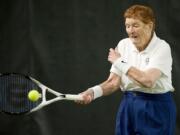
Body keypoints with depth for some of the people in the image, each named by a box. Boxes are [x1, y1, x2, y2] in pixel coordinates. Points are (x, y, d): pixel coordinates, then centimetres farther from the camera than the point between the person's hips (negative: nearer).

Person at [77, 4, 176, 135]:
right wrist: (93, 92, -21)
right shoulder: (123, 45, 2)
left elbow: (148, 80, -27)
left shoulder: (162, 47, -14)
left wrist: (119, 62, -16)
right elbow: (113, 82, -1)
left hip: (156, 109, -5)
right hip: (128, 107, 5)